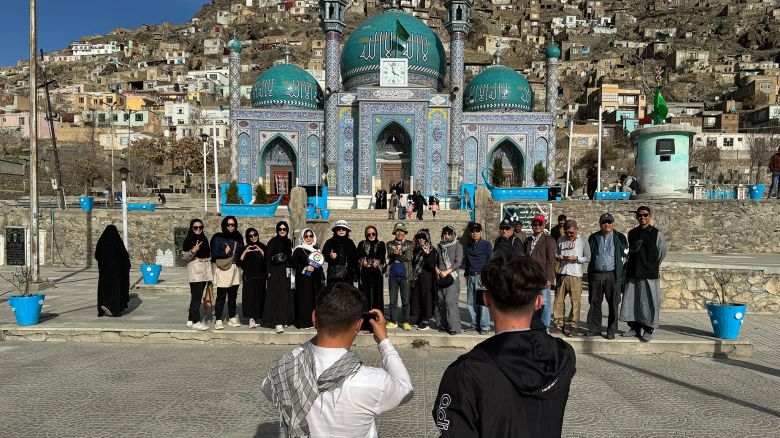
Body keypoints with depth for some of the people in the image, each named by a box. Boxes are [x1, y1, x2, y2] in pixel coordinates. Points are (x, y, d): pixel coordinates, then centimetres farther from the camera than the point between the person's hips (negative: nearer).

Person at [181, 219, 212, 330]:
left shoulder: (204, 239, 14)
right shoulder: (188, 240, -4)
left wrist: (210, 271, 20)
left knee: (197, 296, 10)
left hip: (205, 271, 7)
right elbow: (184, 258, -6)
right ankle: (196, 322, -3)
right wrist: (193, 251, -23)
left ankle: (191, 320, 17)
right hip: (195, 271, -7)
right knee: (196, 297, -8)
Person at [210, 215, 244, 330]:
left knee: (233, 296, 8)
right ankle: (218, 320, -2)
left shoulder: (238, 238, 14)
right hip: (223, 269, -5)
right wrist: (225, 253, -17)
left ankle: (232, 318, 17)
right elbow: (214, 255, -4)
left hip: (235, 270, 5)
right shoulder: (218, 238, 0)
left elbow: (242, 251, 18)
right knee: (221, 296, -6)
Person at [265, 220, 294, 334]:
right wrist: (269, 272, -14)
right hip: (275, 272, -6)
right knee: (277, 296, -9)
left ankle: (284, 319, 17)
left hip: (285, 272, 6)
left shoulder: (289, 242, 12)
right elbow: (268, 258, -7)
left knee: (285, 296, 7)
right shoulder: (273, 241, -5)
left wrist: (290, 272, 13)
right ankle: (277, 323, -11)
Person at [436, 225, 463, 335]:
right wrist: (436, 269, -2)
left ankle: (454, 327, -11)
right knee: (440, 302, 5)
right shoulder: (440, 246, 17)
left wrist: (447, 272, -14)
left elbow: (458, 262, -5)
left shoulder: (457, 246, 3)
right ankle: (443, 325, 14)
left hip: (452, 277, -5)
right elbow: (435, 260, 19)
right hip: (440, 278, 5)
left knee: (450, 301, -13)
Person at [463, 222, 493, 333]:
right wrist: (466, 275, 13)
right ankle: (475, 324, 16)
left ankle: (485, 326, -3)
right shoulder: (468, 245, 15)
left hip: (481, 276, -5)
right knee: (471, 303, 6)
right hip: (470, 277, 5)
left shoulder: (486, 244, 1)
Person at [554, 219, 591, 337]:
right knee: (558, 299, 4)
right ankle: (559, 324, 14)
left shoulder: (583, 241, 1)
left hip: (575, 275, -3)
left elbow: (588, 258, 2)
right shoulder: (560, 240, 11)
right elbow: (555, 254, 21)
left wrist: (576, 258, -13)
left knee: (575, 301, -4)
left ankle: (573, 327, 3)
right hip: (562, 274, 4)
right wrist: (559, 257, -1)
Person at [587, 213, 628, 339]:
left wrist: (619, 269, 1)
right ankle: (594, 329, 14)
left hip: (613, 275, -2)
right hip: (596, 275, 2)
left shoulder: (620, 237, 6)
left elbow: (625, 255, 7)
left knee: (613, 304, 1)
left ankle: (611, 331, 10)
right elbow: (588, 255, 15)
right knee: (594, 302, 4)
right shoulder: (593, 238, 12)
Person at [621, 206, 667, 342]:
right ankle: (635, 328, 18)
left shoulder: (657, 233, -2)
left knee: (649, 302, -1)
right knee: (631, 301, 7)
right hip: (633, 272, 4)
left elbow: (662, 253, 5)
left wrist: (653, 266, 11)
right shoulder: (632, 233, 12)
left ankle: (648, 330, 9)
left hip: (649, 274, -4)